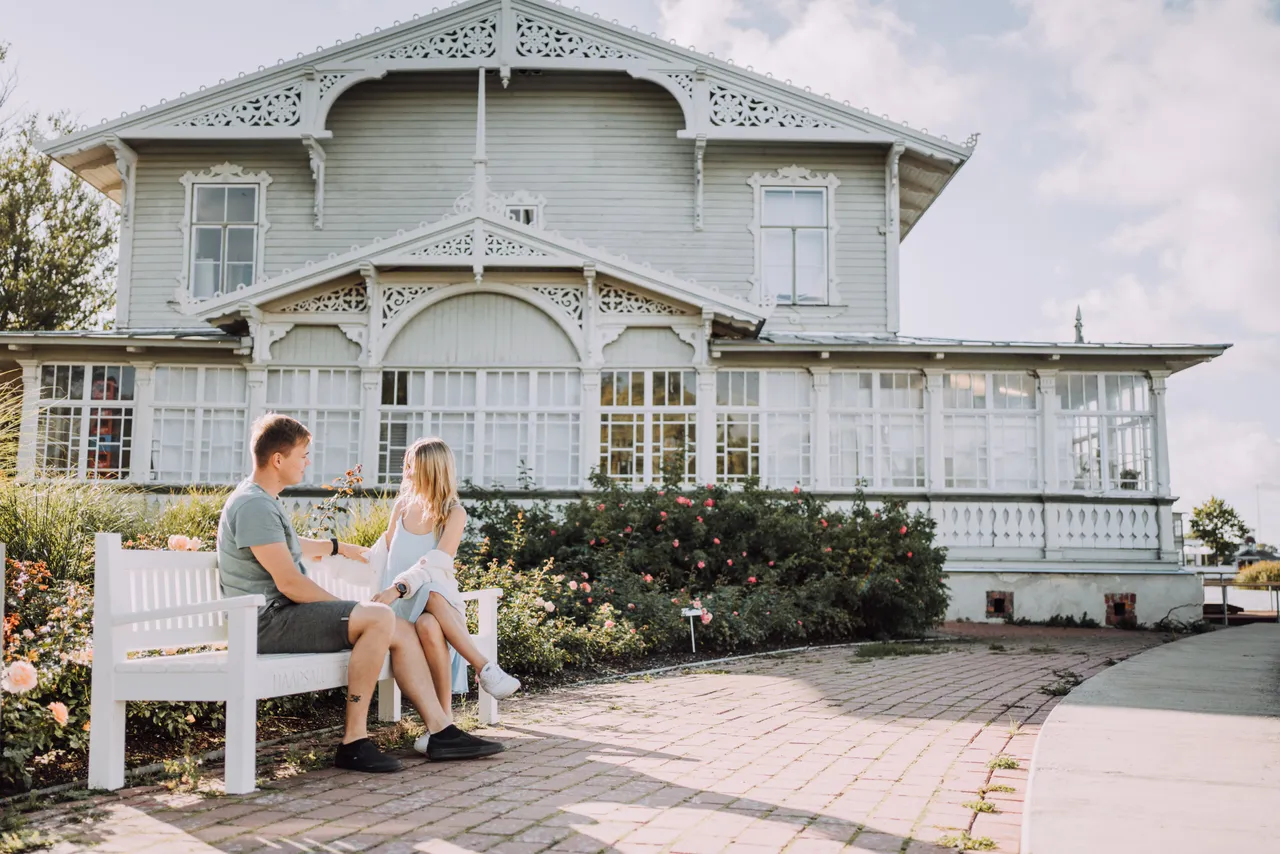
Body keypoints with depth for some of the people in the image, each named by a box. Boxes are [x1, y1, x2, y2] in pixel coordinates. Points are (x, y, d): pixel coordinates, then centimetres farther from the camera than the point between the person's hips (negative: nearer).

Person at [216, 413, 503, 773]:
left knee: (402, 630, 1)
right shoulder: (253, 505, -16)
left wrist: (337, 547, 55)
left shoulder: (263, 501, 19)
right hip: (268, 622, -10)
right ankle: (354, 742, -21)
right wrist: (349, 610, -13)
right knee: (379, 617, -26)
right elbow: (289, 583, -22)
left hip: (285, 614, 10)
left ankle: (441, 731, 0)